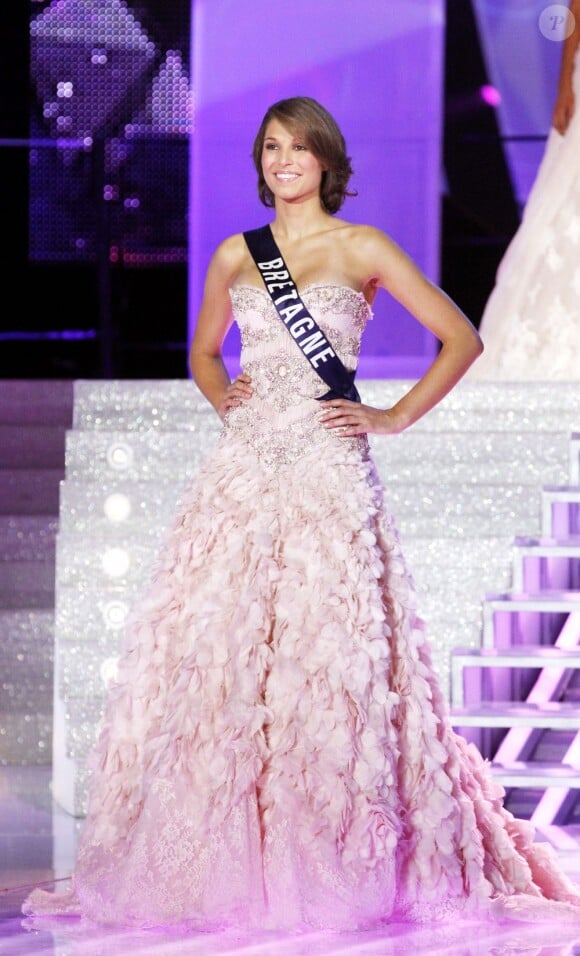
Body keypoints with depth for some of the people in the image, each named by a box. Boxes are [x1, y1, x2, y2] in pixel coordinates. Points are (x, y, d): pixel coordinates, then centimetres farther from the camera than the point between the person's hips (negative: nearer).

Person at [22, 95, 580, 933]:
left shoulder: (362, 249, 3)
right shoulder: (235, 255, 14)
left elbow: (462, 339, 4)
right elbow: (204, 350, 30)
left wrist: (394, 417, -1)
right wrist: (223, 398, 10)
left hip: (328, 474, -4)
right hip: (244, 470, 4)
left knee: (327, 652, -7)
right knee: (213, 651, -3)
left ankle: (337, 864, 1)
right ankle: (219, 860, 3)